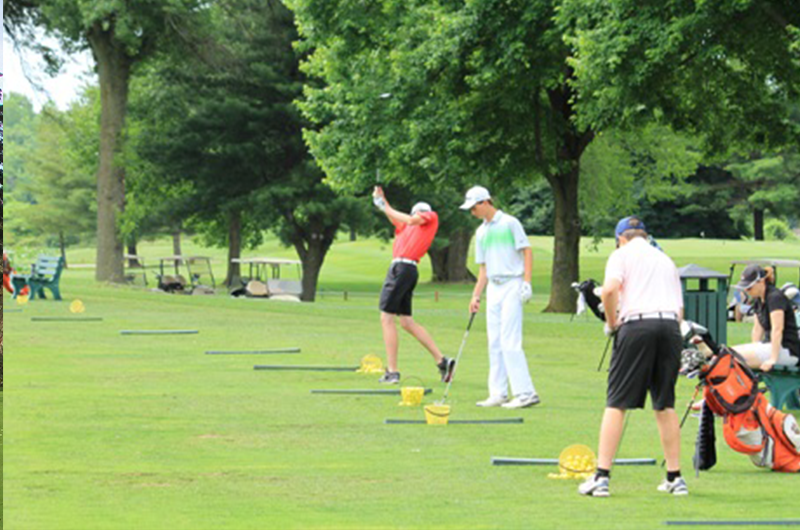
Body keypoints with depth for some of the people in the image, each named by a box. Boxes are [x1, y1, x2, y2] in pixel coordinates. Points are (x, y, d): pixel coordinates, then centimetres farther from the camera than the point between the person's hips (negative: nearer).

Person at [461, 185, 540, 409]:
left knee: (510, 341, -14)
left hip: (512, 285, -7)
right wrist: (476, 295, 13)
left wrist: (526, 282, -15)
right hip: (493, 288, 7)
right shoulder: (481, 232, 17)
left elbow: (527, 251, -7)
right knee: (495, 343, 5)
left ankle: (525, 392, -14)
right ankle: (498, 394, 8)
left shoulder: (509, 223, -3)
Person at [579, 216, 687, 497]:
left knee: (616, 403, -3)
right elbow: (680, 309, 19)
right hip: (670, 326, 4)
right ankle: (675, 477, 13)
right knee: (665, 405, 13)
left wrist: (612, 324, 2)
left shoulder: (622, 254, 10)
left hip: (636, 324, -4)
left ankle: (602, 476, -8)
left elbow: (610, 289, -10)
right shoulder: (666, 259, 26)